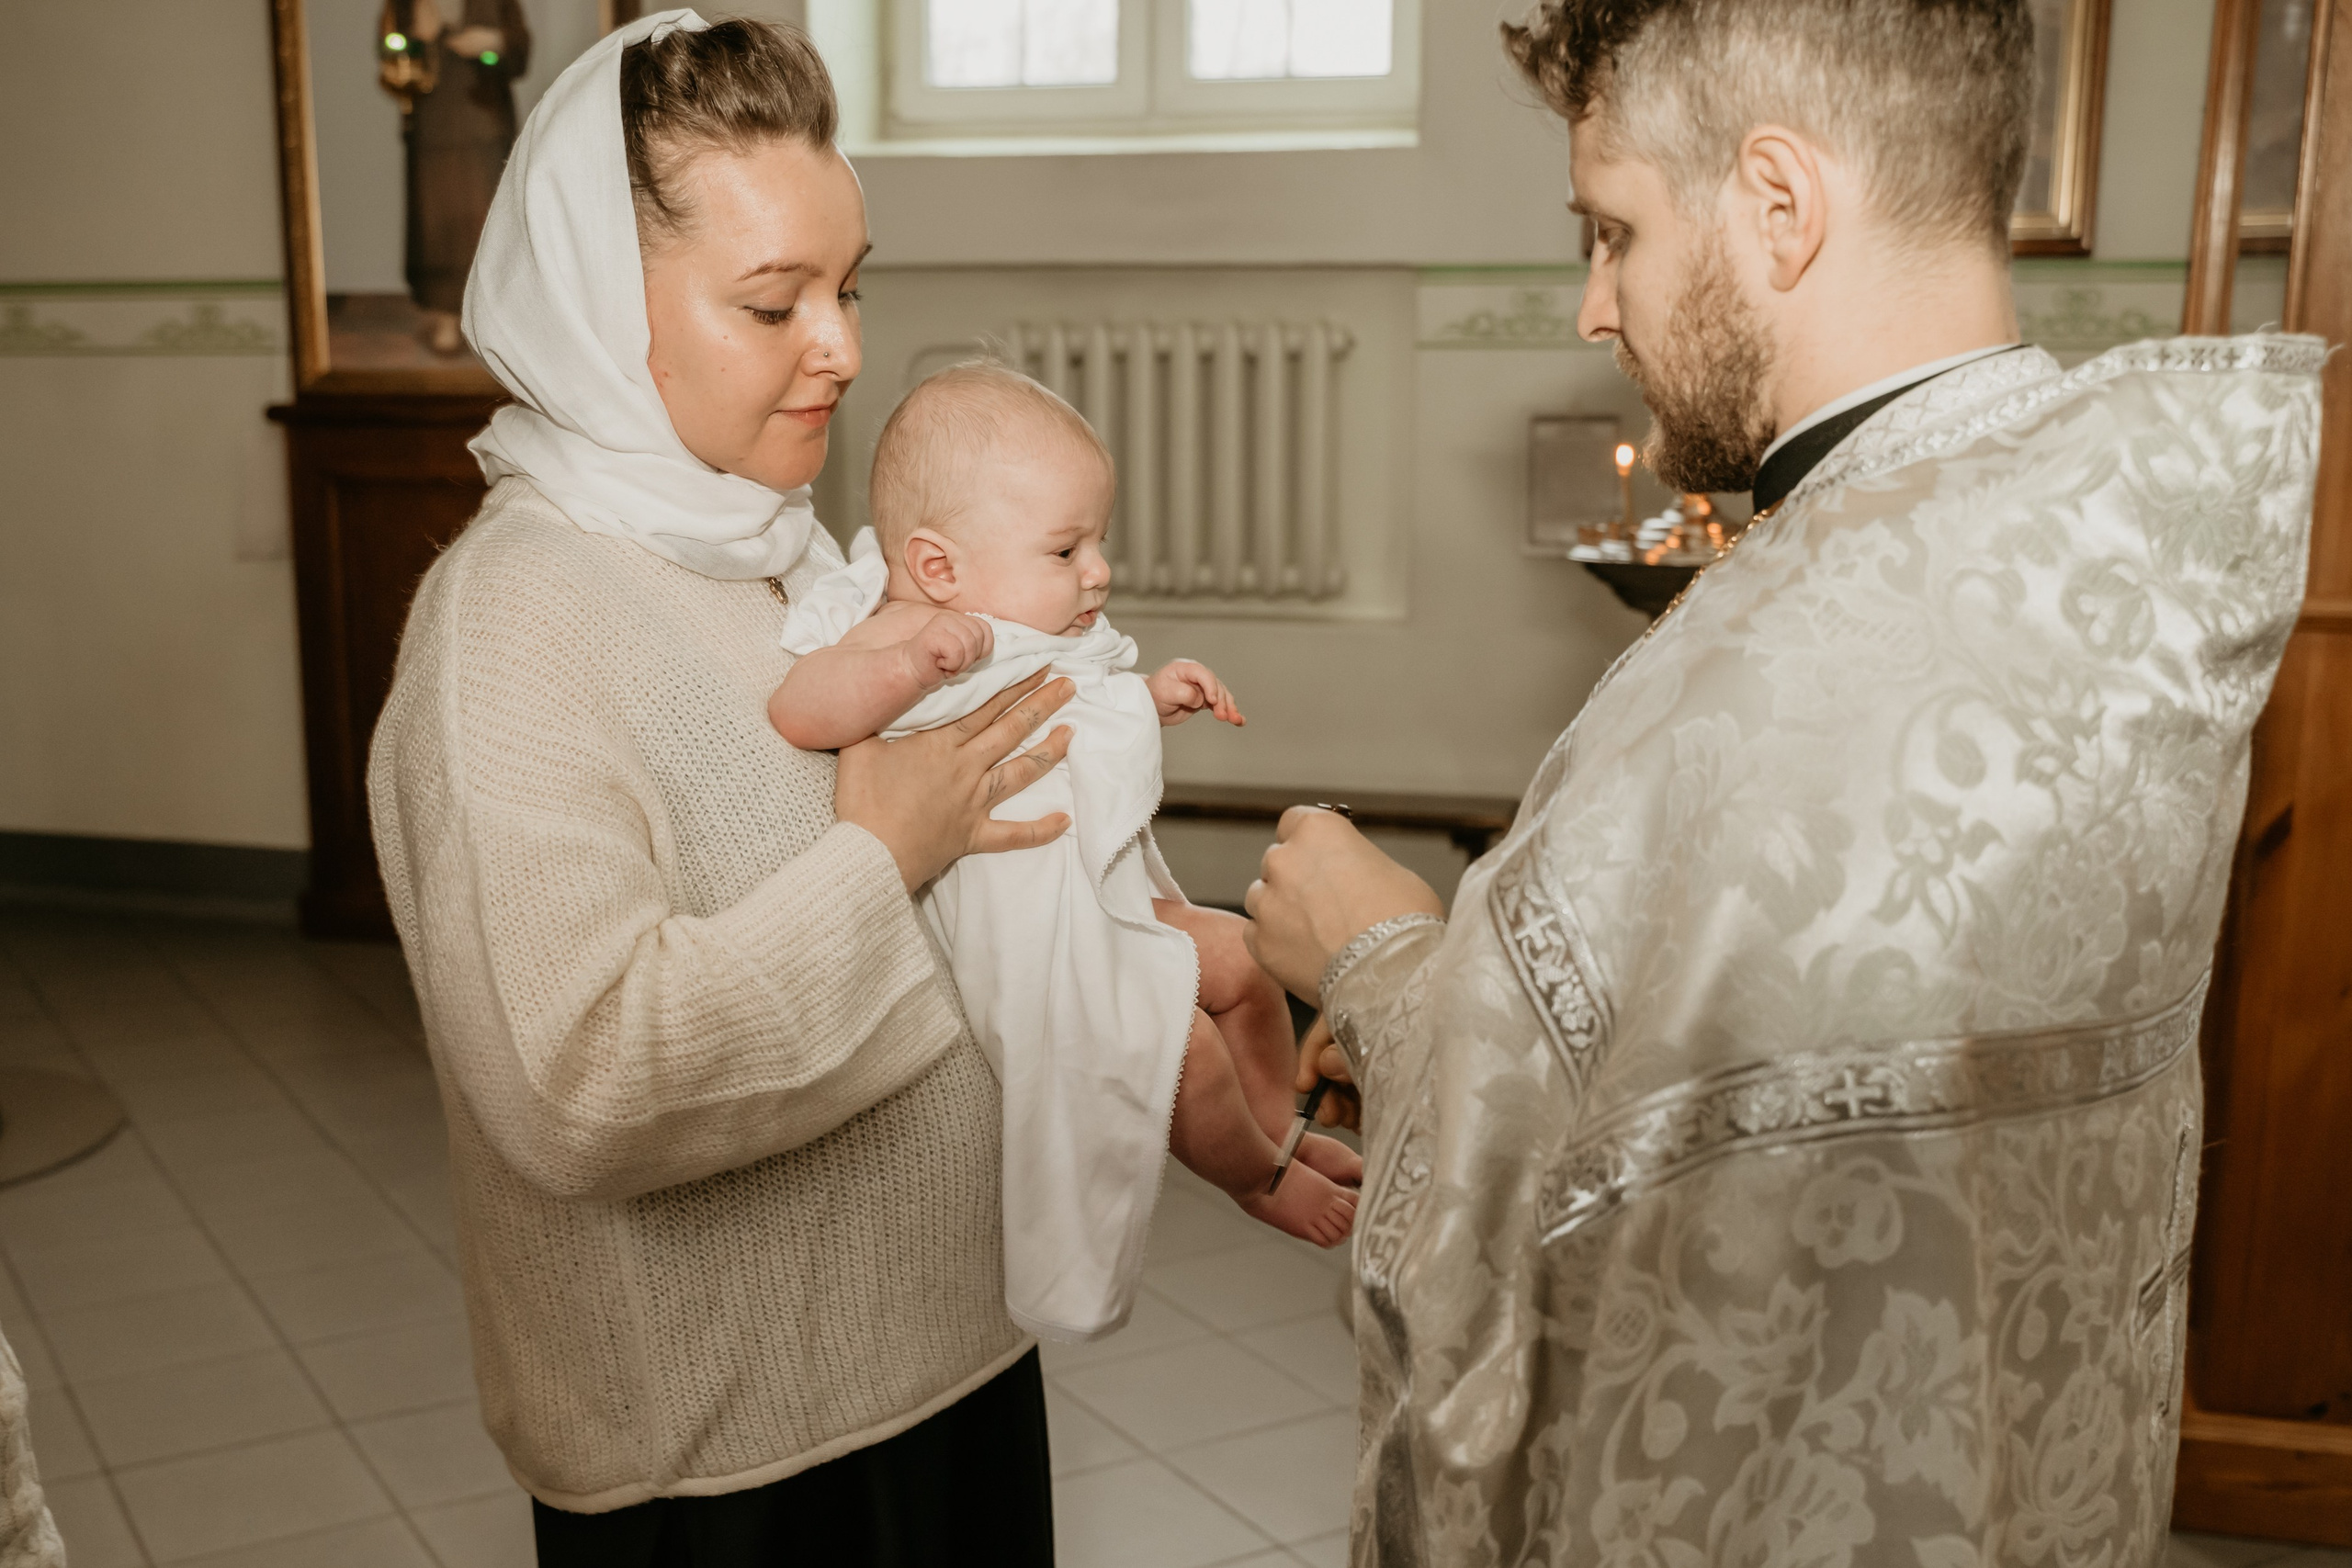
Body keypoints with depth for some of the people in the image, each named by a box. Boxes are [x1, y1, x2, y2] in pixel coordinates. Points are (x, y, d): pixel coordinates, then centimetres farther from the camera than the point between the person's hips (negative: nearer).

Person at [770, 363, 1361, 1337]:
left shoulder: (1035, 635, 7)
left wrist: (1150, 697, 12)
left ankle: (1277, 1125, 38)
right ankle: (1255, 1177, 17)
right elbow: (797, 711, -39)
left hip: (1113, 896, 10)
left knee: (1241, 961, 15)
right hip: (1032, 939, -10)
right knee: (1181, 1044, -13)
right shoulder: (910, 632, -23)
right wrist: (911, 658, -51)